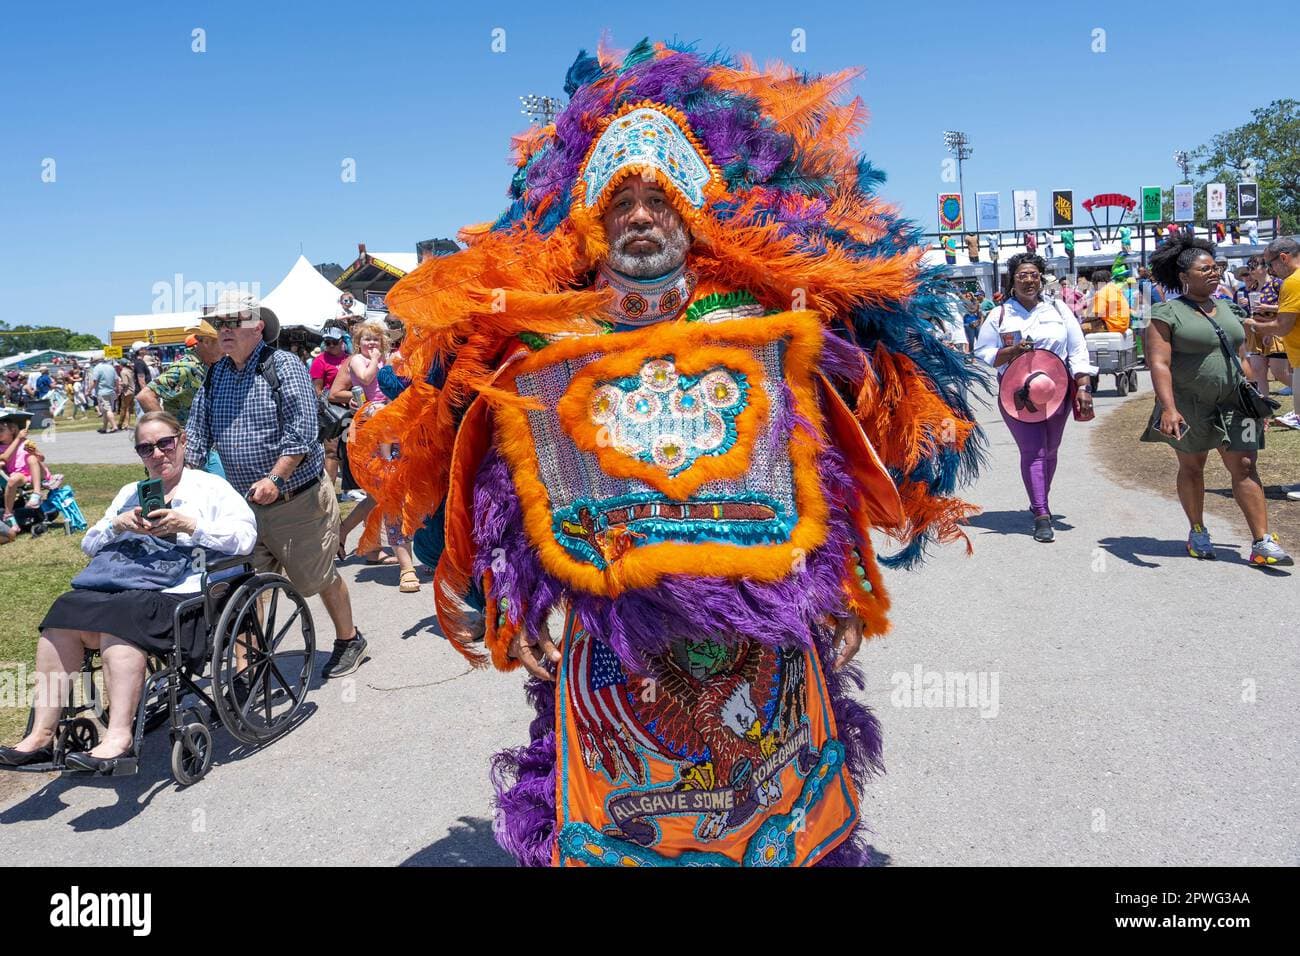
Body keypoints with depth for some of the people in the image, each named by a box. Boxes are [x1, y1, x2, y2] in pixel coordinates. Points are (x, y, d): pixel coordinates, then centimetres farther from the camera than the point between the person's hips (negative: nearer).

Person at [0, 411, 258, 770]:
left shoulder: (212, 487, 14)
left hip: (181, 593, -5)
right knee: (65, 610, -23)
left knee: (118, 618, -33)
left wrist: (189, 525, -12)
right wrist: (118, 524, 3)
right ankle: (41, 733, -24)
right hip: (123, 588, 6)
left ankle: (119, 737, -40)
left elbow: (245, 536, -2)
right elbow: (89, 545, 23)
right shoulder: (130, 493, 31)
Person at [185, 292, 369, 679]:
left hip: (297, 503, -5)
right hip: (246, 507, 6)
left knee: (319, 578, 8)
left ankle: (348, 640, 30)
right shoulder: (216, 375, 9)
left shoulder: (283, 366, -11)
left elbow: (301, 431, -19)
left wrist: (275, 478, -28)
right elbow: (197, 433, 10)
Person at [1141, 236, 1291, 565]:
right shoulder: (1168, 313, -8)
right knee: (1191, 466, 10)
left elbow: (1241, 359, 18)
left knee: (1244, 466, -3)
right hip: (1189, 406, -4)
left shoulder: (1228, 310, 12)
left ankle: (1262, 543, -3)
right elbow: (1159, 363, -17)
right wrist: (1168, 408, -27)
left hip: (1232, 403, 4)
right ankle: (1197, 532, 27)